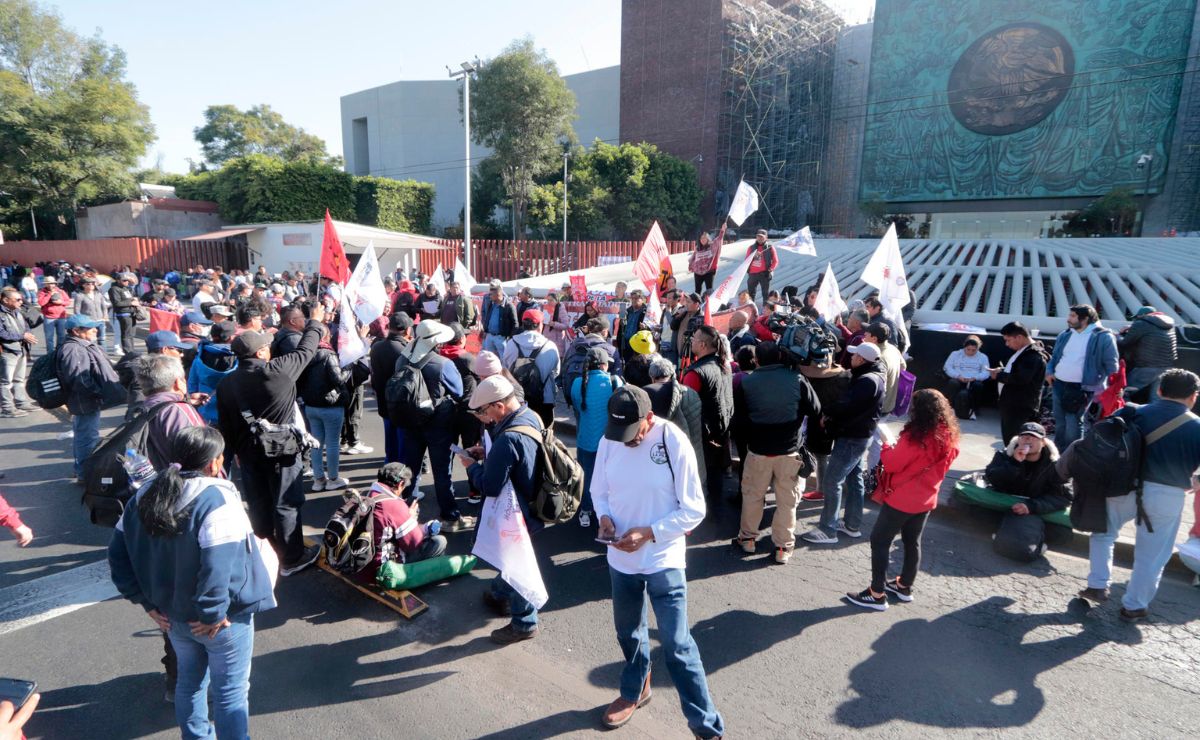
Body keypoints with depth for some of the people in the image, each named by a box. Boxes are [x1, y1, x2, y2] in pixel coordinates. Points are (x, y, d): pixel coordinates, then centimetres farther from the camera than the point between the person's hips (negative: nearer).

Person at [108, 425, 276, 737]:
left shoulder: (146, 495, -1)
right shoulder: (218, 499, -26)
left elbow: (118, 553, 7)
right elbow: (218, 566, -34)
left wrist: (147, 601, 9)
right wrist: (213, 614, -20)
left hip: (174, 614, 7)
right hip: (223, 619, -7)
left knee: (190, 680, 26)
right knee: (231, 691, 10)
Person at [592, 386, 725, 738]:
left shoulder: (674, 443, -20)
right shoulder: (609, 441, -8)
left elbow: (694, 510, -15)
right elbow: (599, 491, 6)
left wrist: (649, 533, -23)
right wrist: (604, 516, -14)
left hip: (663, 560, -4)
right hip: (620, 558, 5)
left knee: (677, 645, 1)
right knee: (628, 632, 24)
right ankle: (634, 691, 50)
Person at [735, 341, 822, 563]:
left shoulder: (746, 382, -7)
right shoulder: (797, 380, -10)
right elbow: (815, 412, -3)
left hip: (758, 450, 1)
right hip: (790, 451, -1)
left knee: (752, 496, 18)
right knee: (787, 501, 10)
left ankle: (747, 538, 30)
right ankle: (783, 548, 17)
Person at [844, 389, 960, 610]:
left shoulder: (915, 436, -24)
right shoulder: (949, 438, -1)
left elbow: (891, 464, -17)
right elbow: (940, 467, 12)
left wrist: (887, 444, -1)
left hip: (901, 499, -8)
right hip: (925, 500, 8)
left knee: (879, 542, 2)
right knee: (912, 542, 21)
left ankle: (877, 594, 5)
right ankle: (905, 586, 35)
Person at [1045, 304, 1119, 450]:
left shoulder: (1103, 337, -6)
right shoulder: (1065, 335, 12)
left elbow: (1111, 365, -7)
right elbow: (1054, 357, 22)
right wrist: (1049, 371, 3)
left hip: (1081, 389, -6)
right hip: (1059, 386, 7)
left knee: (1073, 427, -9)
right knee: (1059, 425, 15)